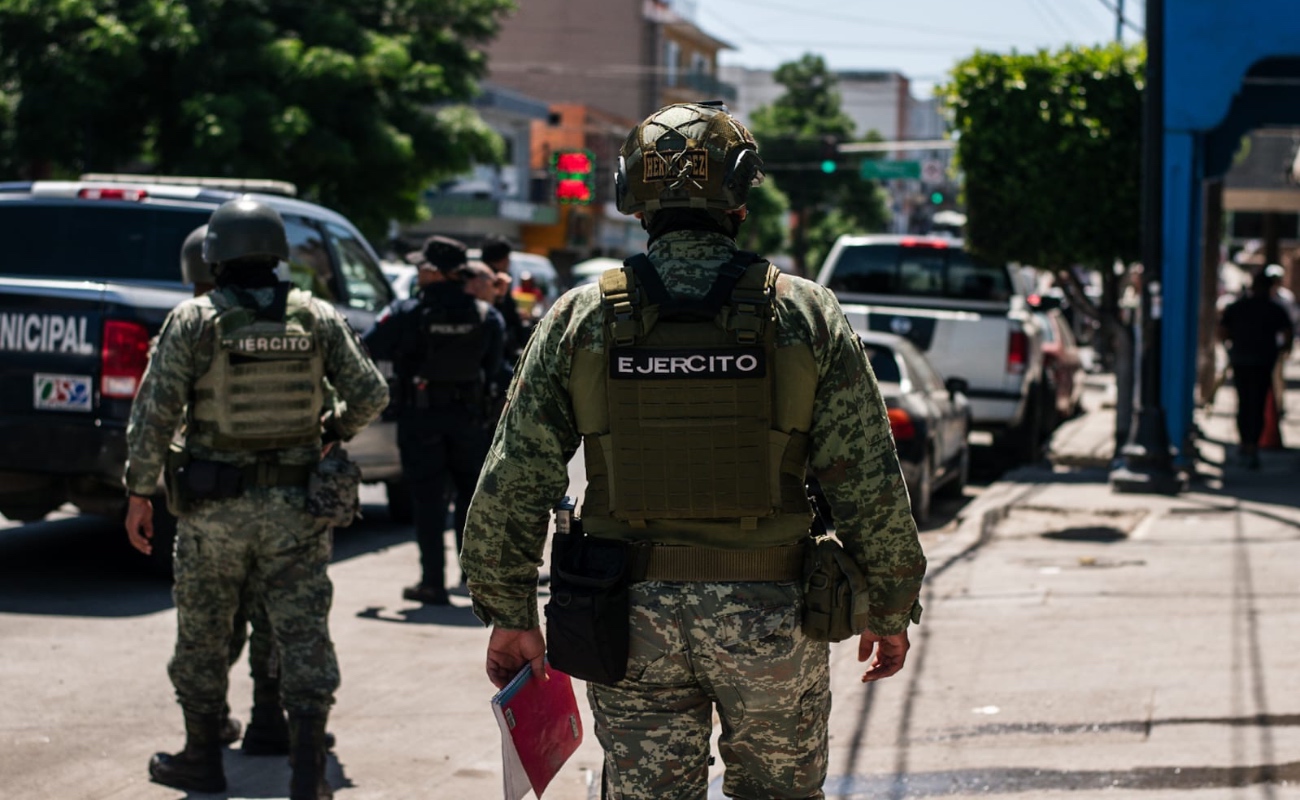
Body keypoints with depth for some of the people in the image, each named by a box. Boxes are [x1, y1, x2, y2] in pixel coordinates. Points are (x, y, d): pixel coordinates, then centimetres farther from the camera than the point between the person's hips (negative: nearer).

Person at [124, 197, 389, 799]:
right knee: (303, 633, 3)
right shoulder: (317, 318, 1)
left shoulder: (193, 320, -6)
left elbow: (154, 411, -9)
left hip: (214, 505, -1)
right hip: (296, 505, 2)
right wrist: (336, 433, 20)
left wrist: (140, 491, -2)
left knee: (203, 635, 14)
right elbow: (370, 395, 1)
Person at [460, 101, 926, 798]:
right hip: (770, 612, 0)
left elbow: (511, 484, -1)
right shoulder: (806, 315, -3)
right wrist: (891, 609, 8)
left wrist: (509, 613, 9)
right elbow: (870, 485, -3)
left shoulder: (579, 319, -1)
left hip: (631, 615, 1)